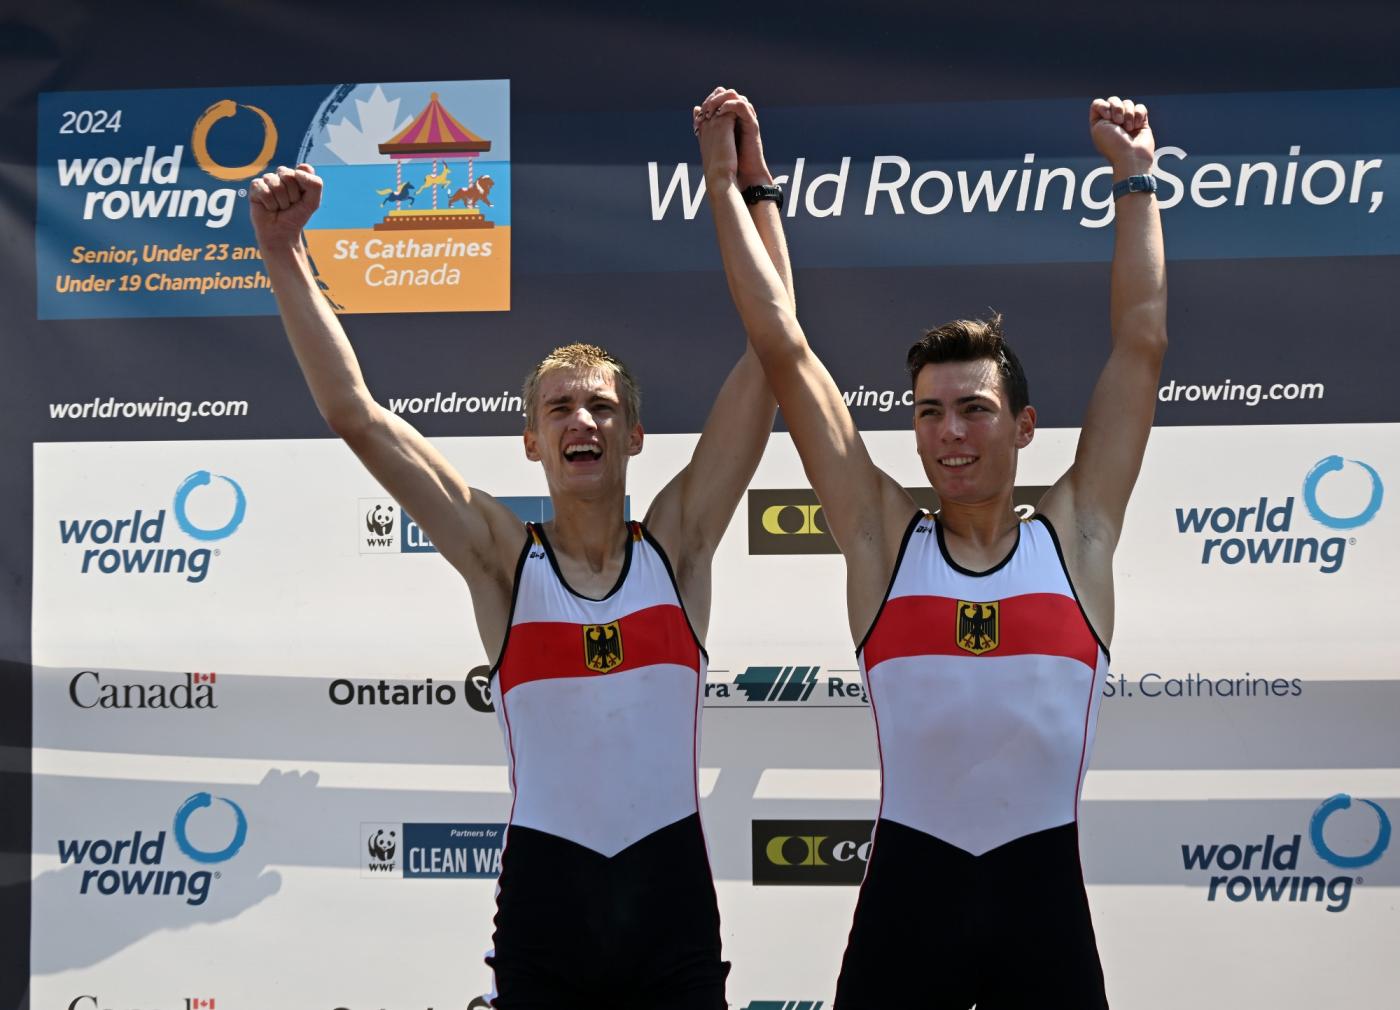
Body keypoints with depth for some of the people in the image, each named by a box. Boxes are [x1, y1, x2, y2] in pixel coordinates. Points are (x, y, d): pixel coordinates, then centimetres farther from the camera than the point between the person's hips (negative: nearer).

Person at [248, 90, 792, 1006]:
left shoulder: (677, 543, 2)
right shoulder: (504, 559, 1)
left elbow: (770, 358, -1)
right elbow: (356, 414, -3)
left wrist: (751, 186, -4)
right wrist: (285, 256, -7)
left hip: (671, 893, 0)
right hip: (544, 893, 0)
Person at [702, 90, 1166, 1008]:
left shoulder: (1074, 537, 4)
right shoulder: (883, 538, 3)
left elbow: (1141, 345, 6)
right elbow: (783, 348, 3)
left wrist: (1135, 181, 11)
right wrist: (728, 185, 5)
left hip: (1043, 890, 0)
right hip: (909, 888, 0)